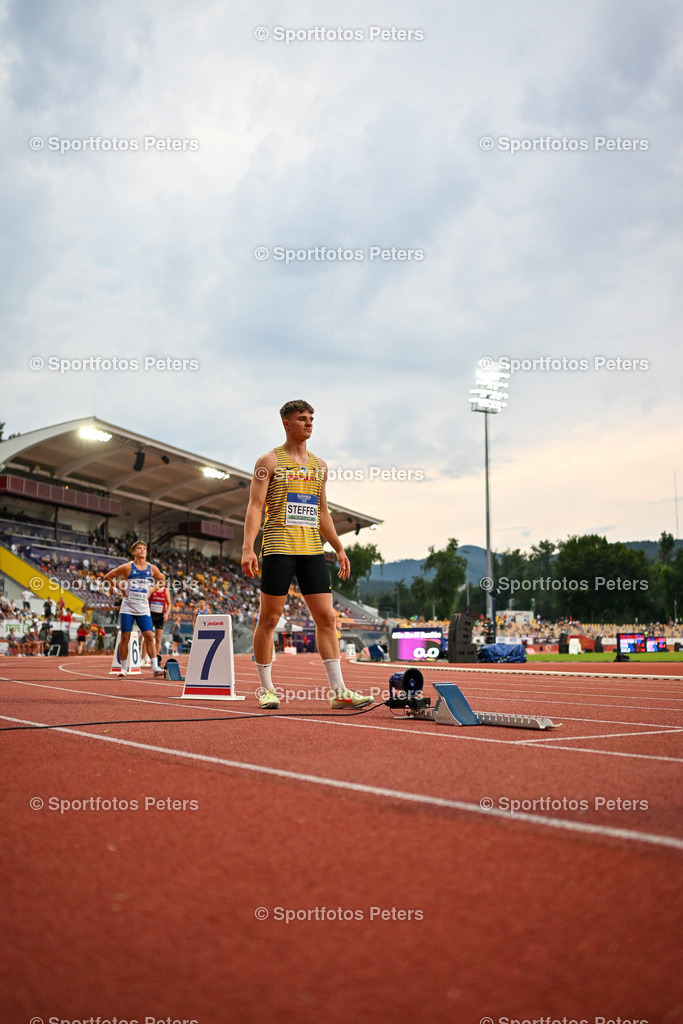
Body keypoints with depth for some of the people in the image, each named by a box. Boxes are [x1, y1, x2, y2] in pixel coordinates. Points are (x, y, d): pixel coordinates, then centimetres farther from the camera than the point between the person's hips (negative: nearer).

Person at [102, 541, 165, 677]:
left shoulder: (152, 568, 5)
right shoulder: (127, 567, -2)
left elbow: (162, 582, 21)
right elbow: (107, 577, 6)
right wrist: (121, 589, 1)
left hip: (143, 609, 2)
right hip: (128, 607, -2)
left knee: (149, 636, -8)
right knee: (125, 638, 1)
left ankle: (155, 667, -8)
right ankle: (123, 668, 12)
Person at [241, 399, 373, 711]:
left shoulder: (319, 466, 17)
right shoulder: (269, 461, 1)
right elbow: (255, 506, -6)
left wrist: (339, 548, 18)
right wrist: (248, 548, -17)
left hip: (313, 550, 5)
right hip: (279, 547, -5)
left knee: (327, 618, -1)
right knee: (269, 618, 2)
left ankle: (339, 691, 1)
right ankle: (266, 689, 14)